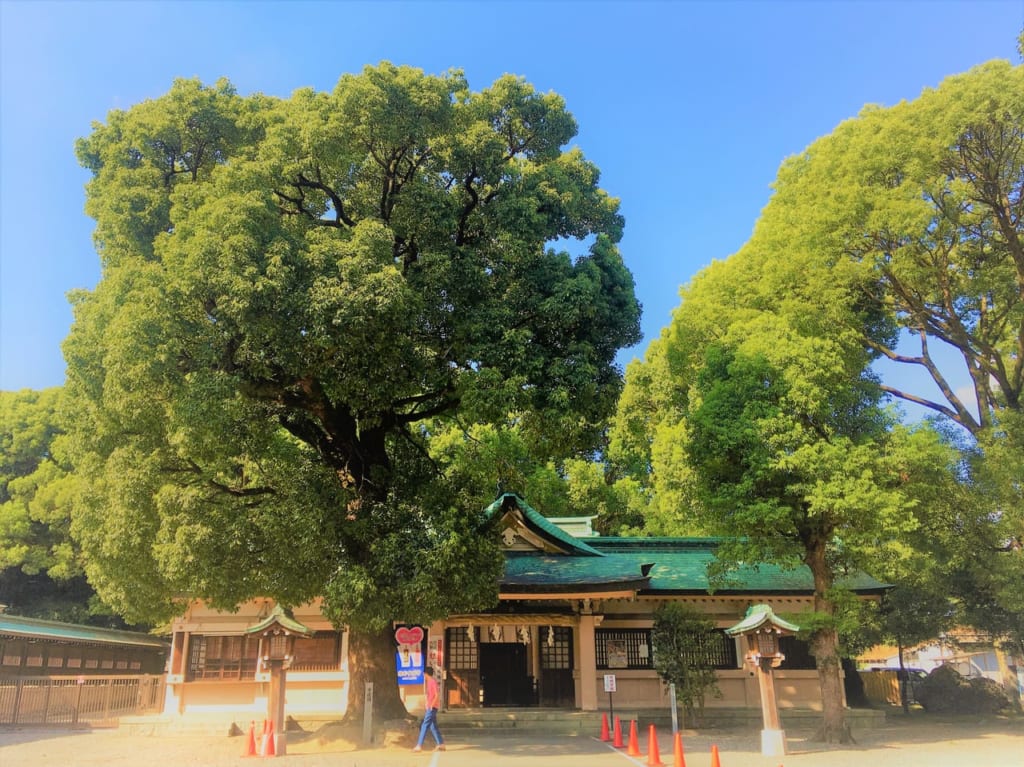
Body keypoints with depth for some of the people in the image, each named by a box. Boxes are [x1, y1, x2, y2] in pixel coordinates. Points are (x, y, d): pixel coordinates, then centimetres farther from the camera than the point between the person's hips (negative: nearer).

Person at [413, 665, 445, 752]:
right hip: (430, 707, 10)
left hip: (432, 708, -10)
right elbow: (425, 693, 25)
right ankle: (441, 744, 12)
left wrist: (431, 706, -20)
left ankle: (419, 746, -8)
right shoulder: (429, 682, 16)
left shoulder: (433, 682, -13)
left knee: (425, 726, -9)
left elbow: (436, 695, -18)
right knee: (433, 726, 10)